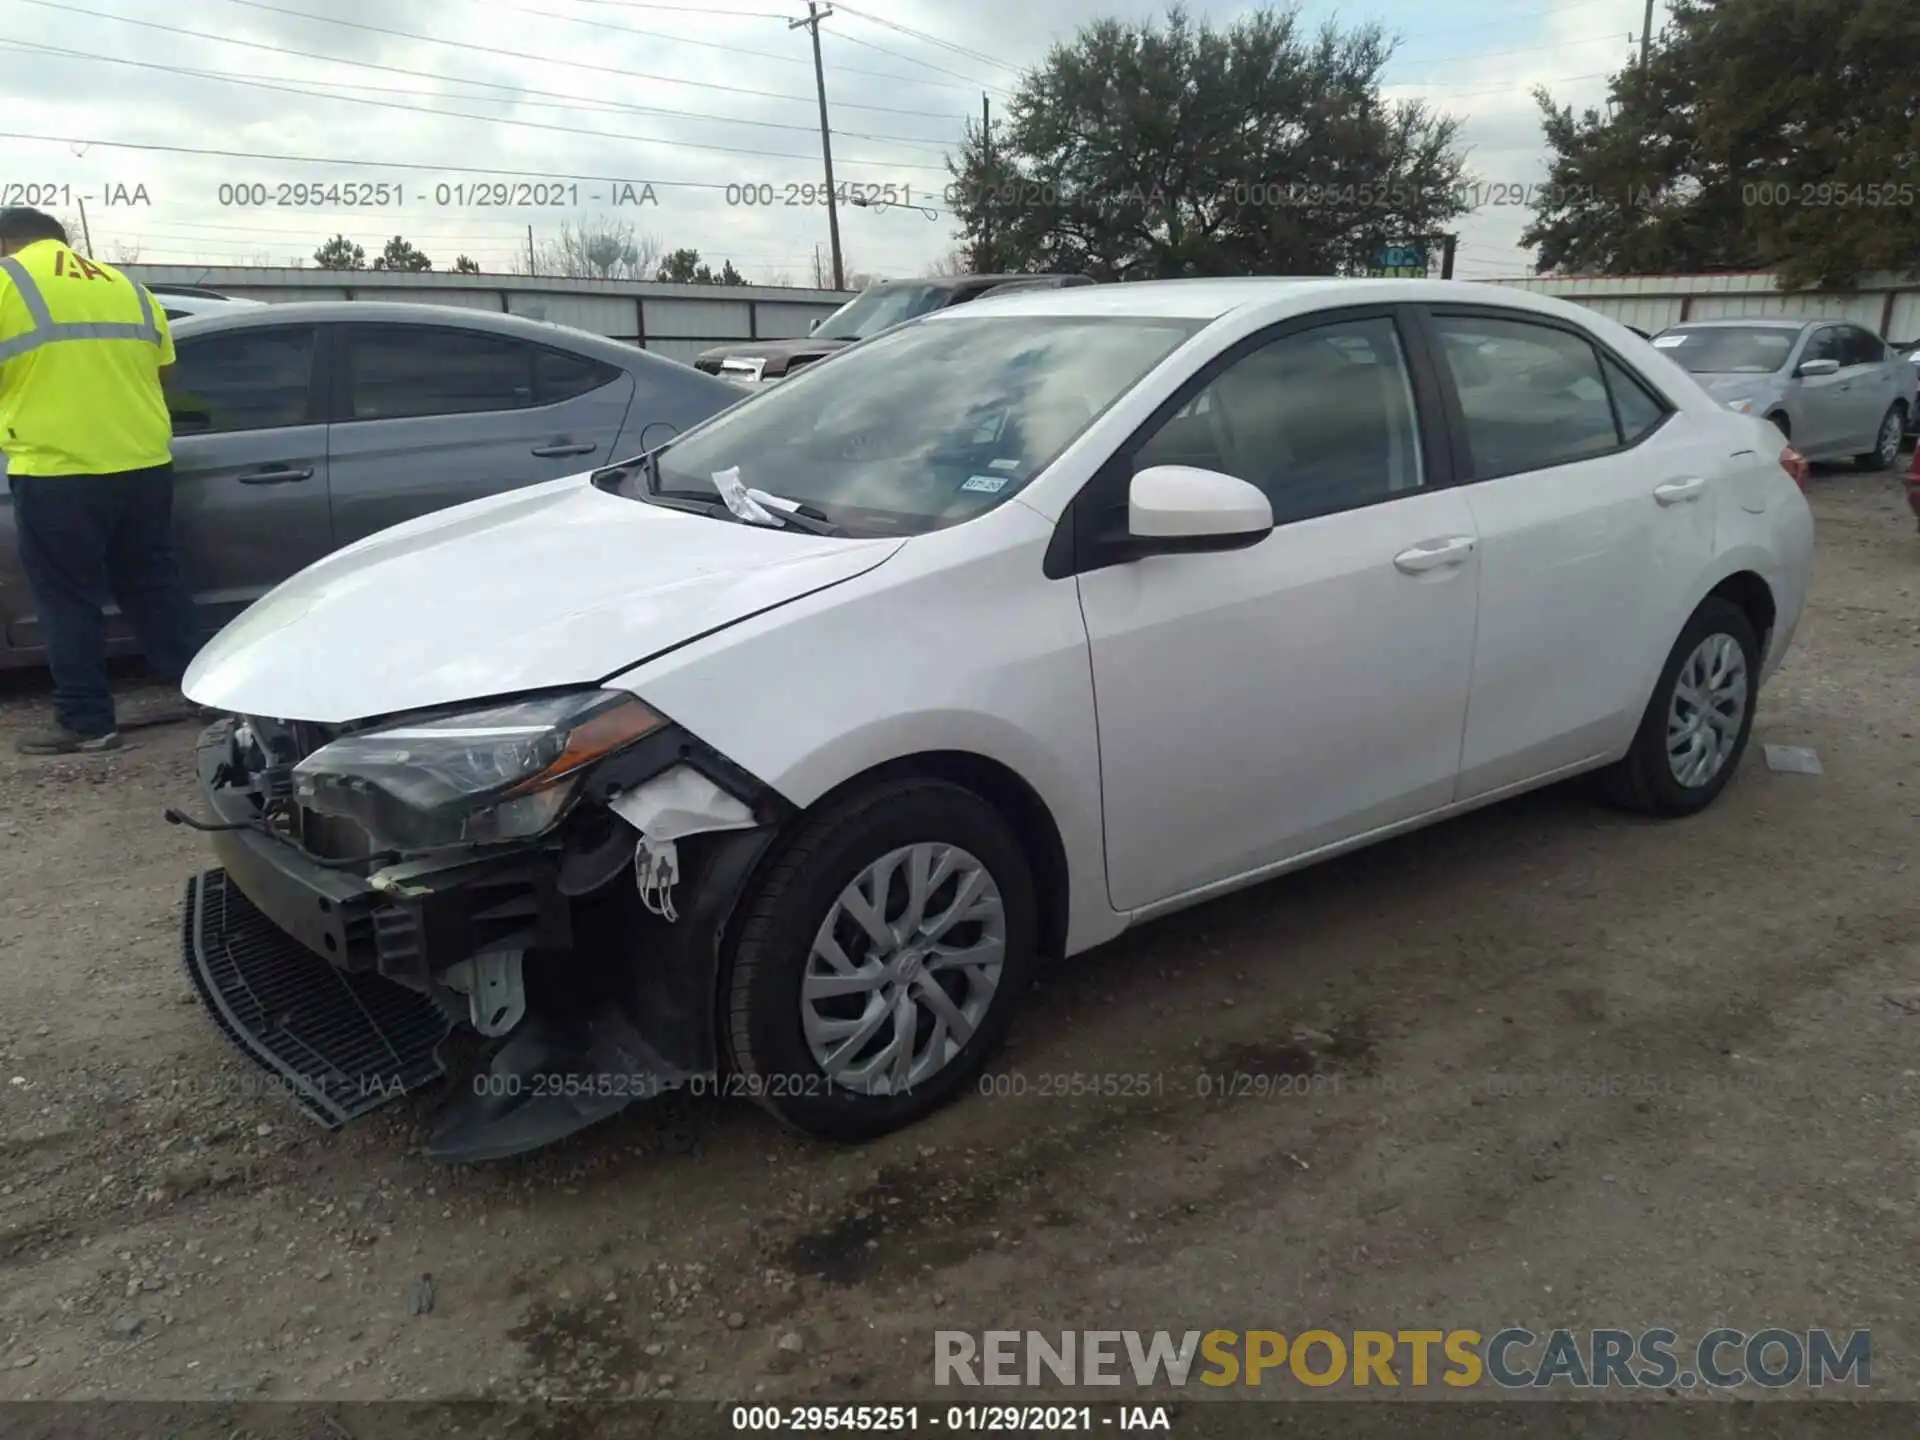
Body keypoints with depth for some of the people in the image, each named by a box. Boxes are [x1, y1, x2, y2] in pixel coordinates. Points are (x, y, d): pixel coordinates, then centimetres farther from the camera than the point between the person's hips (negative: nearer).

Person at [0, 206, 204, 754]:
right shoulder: (127, 286, 14)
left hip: (56, 470, -5)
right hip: (144, 463, 5)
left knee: (68, 600, 3)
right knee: (154, 583, 16)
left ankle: (86, 721, 7)